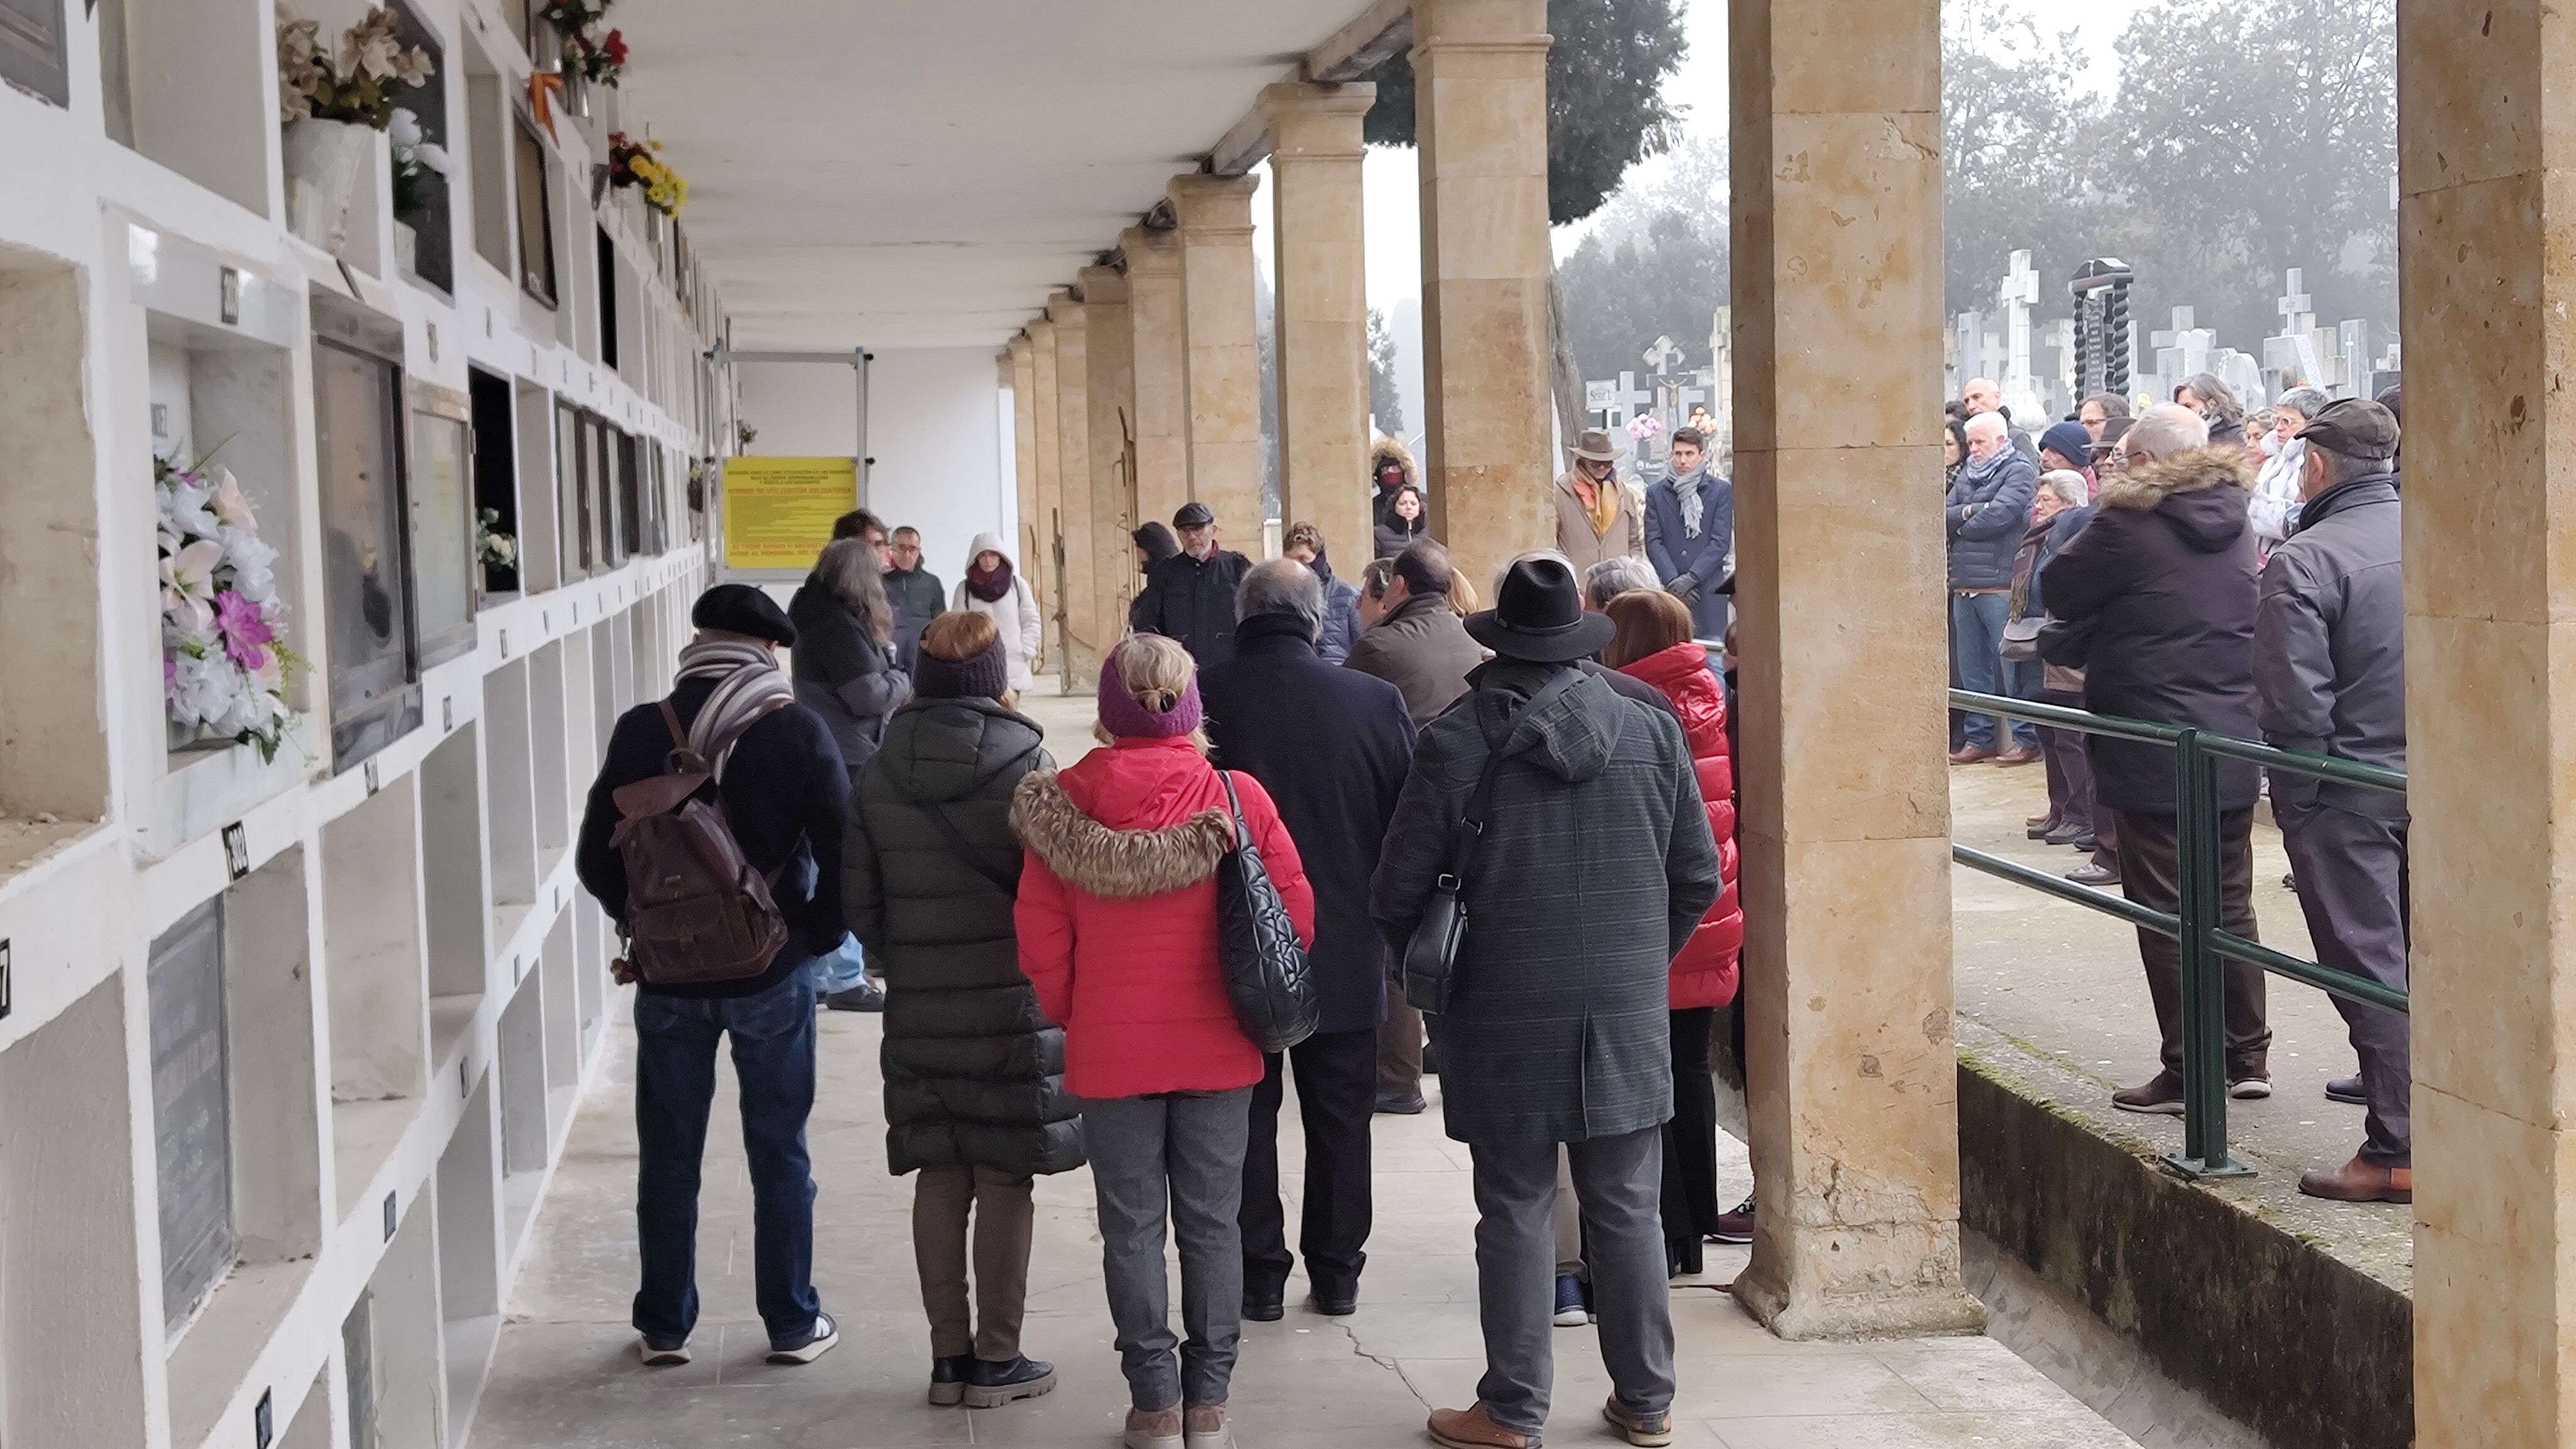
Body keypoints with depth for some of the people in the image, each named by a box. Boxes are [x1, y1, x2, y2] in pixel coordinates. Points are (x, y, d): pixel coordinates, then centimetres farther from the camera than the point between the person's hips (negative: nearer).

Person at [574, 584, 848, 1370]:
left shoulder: (641, 733, -4)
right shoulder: (798, 732, -9)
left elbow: (596, 859, 0)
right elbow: (842, 852, -11)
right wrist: (817, 936, 3)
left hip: (669, 977, 1)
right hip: (772, 975, -1)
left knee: (668, 1156, 11)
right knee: (779, 1152, 10)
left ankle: (664, 1325, 18)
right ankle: (792, 1323, 16)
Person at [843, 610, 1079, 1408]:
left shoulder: (879, 774, 1)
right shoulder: (1026, 766, -11)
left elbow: (858, 898, 5)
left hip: (918, 1007, 4)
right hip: (1014, 1004, -4)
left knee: (940, 1178, 10)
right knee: (1005, 1182, 4)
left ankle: (949, 1352, 16)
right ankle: (997, 1358, 9)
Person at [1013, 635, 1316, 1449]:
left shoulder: (1060, 804, -8)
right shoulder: (1239, 800, -9)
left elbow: (1041, 940, -5)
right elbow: (1296, 916, -6)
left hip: (1110, 1052, 0)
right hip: (1217, 1048, 0)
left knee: (1132, 1227, 10)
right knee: (1211, 1224, 12)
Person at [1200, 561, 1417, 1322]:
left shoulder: (1200, 697, -13)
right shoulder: (1376, 701, -10)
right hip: (1348, 954, 1)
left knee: (1245, 1119, 12)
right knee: (1339, 1122, 14)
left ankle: (1258, 1276, 16)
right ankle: (1337, 1273, 21)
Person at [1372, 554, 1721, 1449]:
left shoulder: (1455, 744, -9)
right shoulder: (1652, 734, 0)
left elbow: (1398, 894, -5)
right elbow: (1699, 878, 6)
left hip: (1505, 1018, -2)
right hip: (1629, 1014, 3)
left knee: (1516, 1210, 5)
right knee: (1628, 1209, 11)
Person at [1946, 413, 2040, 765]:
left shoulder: (2019, 471, -2)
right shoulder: (1968, 474, 19)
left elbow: (2000, 514, -15)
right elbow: (1944, 516, 9)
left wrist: (1960, 524, -1)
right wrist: (1972, 511, -9)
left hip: (1999, 586, -7)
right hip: (1964, 586, 7)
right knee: (1971, 668, 10)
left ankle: (2025, 738, -2)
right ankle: (1980, 738, 16)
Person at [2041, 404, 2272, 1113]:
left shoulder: (2130, 524, -15)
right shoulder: (2235, 519, 7)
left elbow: (2060, 589, -5)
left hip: (2154, 755, -7)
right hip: (2234, 748, 7)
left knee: (2166, 914, 0)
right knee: (2230, 905, 16)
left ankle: (2185, 1072, 2)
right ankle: (2248, 1057, 21)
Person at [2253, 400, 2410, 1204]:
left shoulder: (2304, 563, -14)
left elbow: (2296, 703, -17)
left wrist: (2294, 802, -6)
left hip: (2349, 798, -6)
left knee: (2371, 969, -2)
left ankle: (2395, 1150, 0)